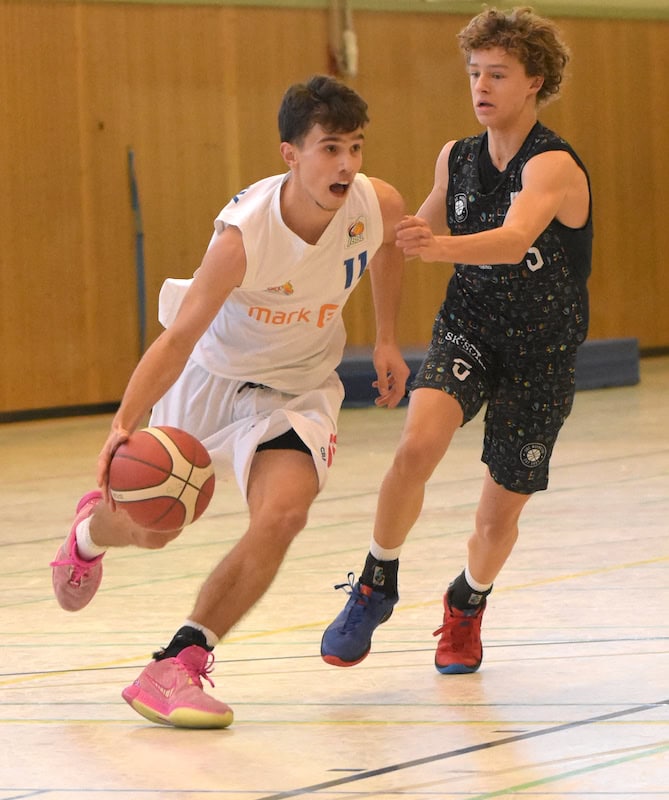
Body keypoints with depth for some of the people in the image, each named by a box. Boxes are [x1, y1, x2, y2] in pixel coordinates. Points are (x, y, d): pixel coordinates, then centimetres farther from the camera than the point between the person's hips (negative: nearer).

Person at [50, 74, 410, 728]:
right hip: (211, 373, -2)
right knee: (150, 525, 13)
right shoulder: (245, 233, -35)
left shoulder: (379, 205, -22)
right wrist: (125, 423, -49)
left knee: (283, 513, -25)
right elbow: (179, 338, -36)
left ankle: (177, 667, -15)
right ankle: (91, 527, 54)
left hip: (298, 387, 2)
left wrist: (386, 339, 7)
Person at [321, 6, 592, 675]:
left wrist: (443, 246, -59)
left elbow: (513, 238, -41)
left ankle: (467, 604, 38)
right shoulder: (456, 158, -2)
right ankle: (376, 584, -8)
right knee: (416, 446, -27)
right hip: (467, 328, 3)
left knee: (500, 512, 6)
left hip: (540, 351, -3)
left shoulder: (554, 166, -21)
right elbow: (426, 230, 17)